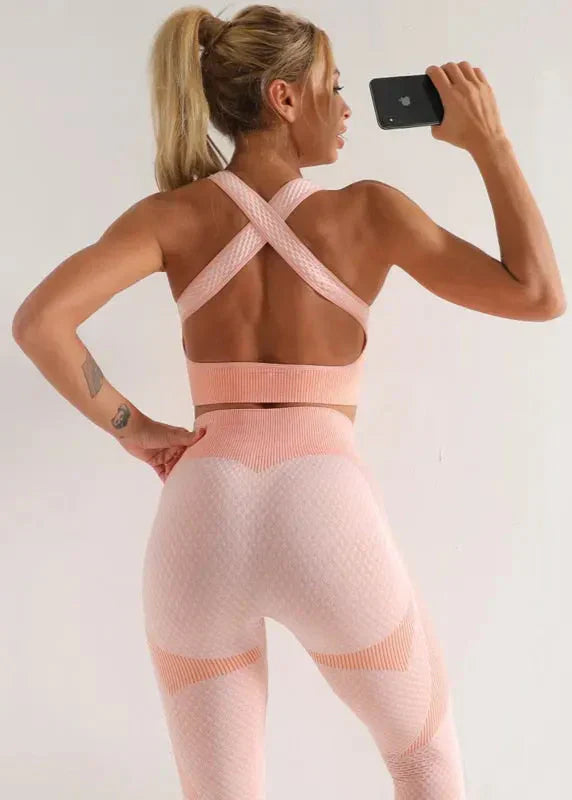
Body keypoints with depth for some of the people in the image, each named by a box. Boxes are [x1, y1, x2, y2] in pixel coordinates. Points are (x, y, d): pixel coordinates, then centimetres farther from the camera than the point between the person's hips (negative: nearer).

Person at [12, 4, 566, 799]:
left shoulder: (174, 215, 6)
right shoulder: (368, 210, 4)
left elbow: (38, 320, -9)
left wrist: (132, 427, 5)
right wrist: (488, 139, 13)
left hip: (201, 522, 2)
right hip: (326, 518, -1)